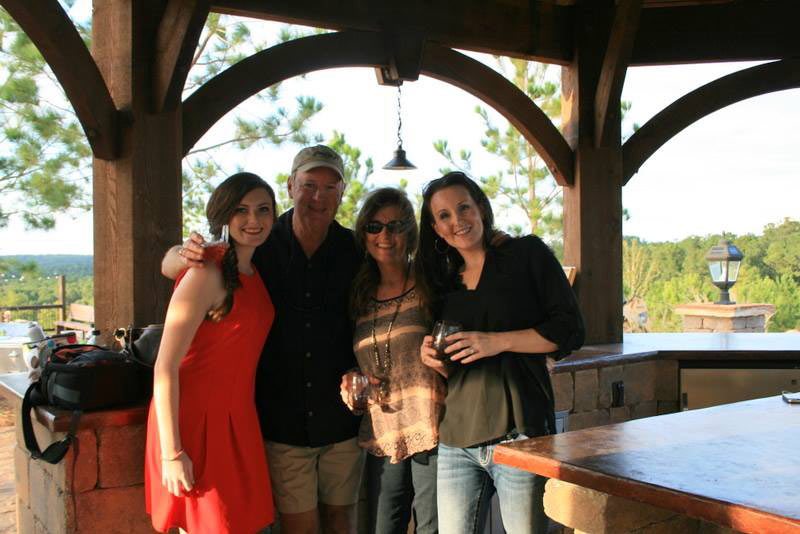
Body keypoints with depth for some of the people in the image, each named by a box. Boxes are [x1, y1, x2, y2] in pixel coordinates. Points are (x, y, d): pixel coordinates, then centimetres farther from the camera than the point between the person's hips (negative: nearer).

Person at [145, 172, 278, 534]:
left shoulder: (254, 273, 9)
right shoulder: (208, 275, -17)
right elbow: (165, 367, -19)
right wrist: (171, 453, -20)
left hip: (237, 420, 8)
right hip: (197, 421, -8)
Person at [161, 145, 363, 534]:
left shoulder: (355, 251, -3)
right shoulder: (260, 247, -5)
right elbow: (170, 265, 1)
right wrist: (183, 255, -23)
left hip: (342, 418, 1)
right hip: (282, 420, -1)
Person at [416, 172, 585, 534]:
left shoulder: (527, 253, 2)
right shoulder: (443, 280, 16)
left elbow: (570, 330, -4)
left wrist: (499, 341, -14)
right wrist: (434, 359, -1)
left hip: (518, 433, -4)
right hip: (456, 439, 5)